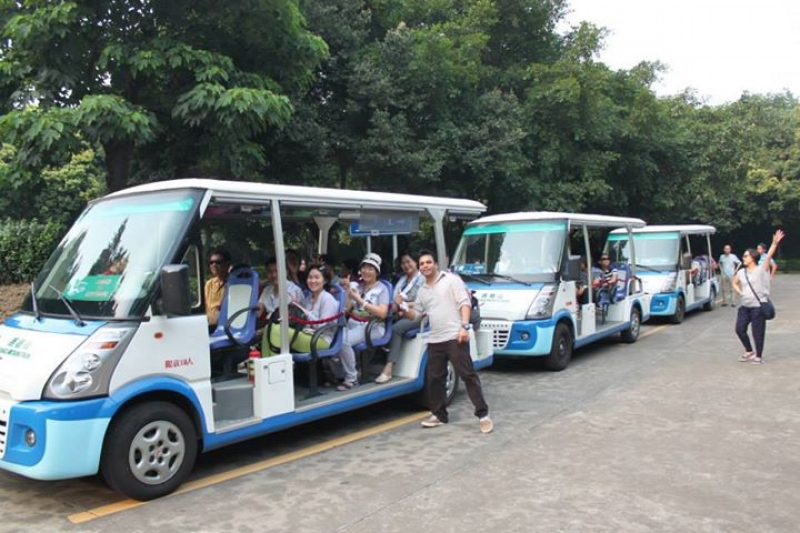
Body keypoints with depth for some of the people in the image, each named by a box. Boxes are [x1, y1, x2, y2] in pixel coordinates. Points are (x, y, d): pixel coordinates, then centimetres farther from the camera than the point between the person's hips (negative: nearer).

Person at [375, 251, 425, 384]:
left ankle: (388, 368, -38)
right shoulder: (402, 280, 25)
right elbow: (396, 299, 16)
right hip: (402, 315, 7)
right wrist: (396, 305, -7)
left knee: (396, 328, -31)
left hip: (418, 315, -7)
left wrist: (405, 304, -12)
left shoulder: (423, 279, 1)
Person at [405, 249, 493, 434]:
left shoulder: (451, 279, 0)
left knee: (468, 375, -7)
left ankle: (483, 415, -3)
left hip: (455, 337, -7)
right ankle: (438, 414, 23)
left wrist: (464, 326, -19)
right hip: (434, 340, 7)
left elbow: (465, 303, -8)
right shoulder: (422, 291, 19)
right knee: (434, 378, 10)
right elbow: (416, 314, 24)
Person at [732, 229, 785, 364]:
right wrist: (739, 291, 5)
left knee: (757, 332, 0)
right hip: (744, 306, 6)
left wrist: (775, 243, -35)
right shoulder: (741, 272, 9)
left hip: (758, 306, -6)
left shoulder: (761, 269, -7)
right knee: (740, 329, 5)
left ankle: (759, 356, 15)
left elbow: (769, 256, -22)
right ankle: (749, 351, 25)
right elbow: (734, 283, 25)